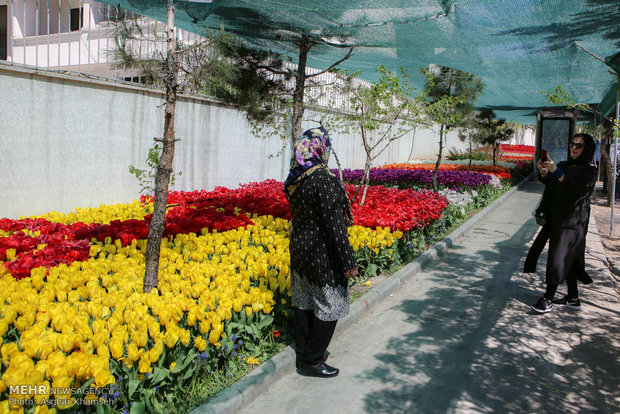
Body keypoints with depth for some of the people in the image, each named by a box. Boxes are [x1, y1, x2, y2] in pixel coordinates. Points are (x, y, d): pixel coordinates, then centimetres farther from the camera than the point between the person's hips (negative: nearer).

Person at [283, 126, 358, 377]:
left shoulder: (294, 179, 3)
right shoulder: (323, 179, -21)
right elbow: (334, 223, -22)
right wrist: (348, 261, -18)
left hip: (299, 248, 8)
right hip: (322, 253, -8)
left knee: (304, 303, 18)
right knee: (328, 307, 6)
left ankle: (303, 353, 32)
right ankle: (311, 362, 16)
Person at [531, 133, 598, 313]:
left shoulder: (589, 170, -7)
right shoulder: (565, 165, 12)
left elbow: (578, 188, -24)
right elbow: (550, 185, 14)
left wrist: (556, 171, -29)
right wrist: (544, 172, -6)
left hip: (573, 222, -7)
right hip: (558, 219, 7)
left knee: (560, 257, -10)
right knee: (568, 260, 12)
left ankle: (548, 298, -7)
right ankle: (573, 299, 21)